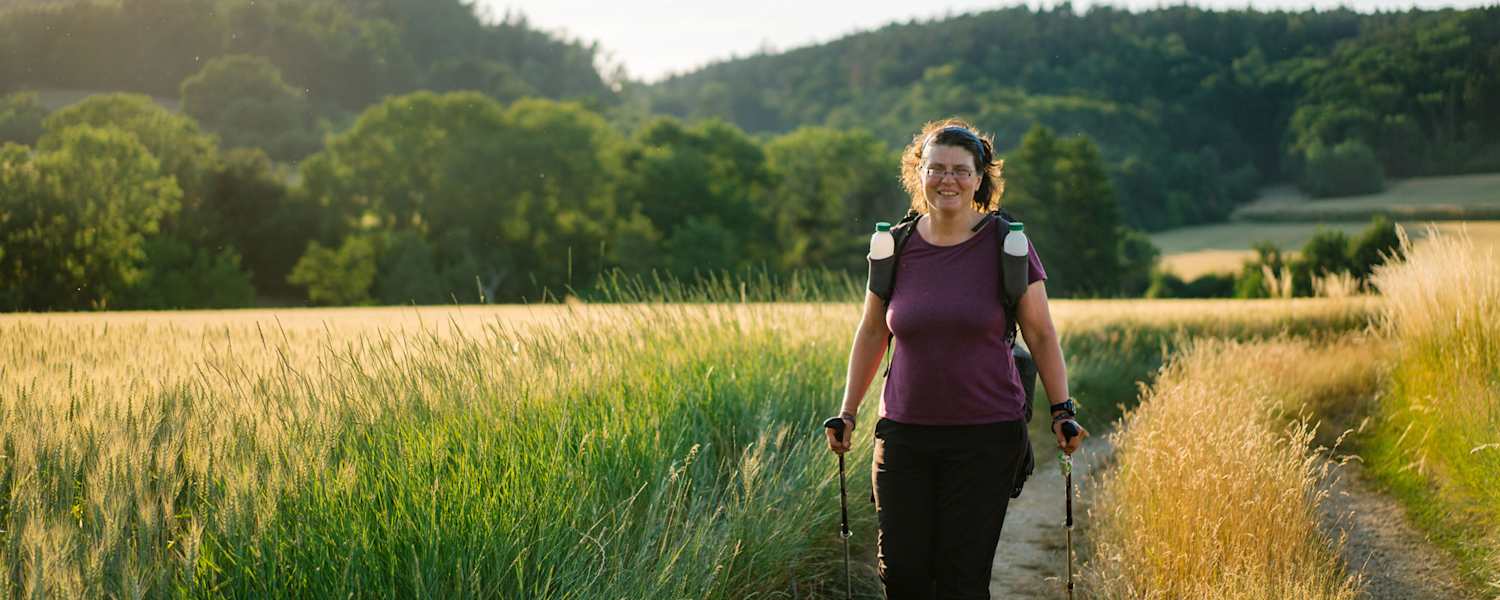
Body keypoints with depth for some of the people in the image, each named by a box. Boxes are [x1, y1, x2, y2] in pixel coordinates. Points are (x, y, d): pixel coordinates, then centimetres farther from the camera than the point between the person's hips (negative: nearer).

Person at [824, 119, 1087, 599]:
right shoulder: (896, 248, 4)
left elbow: (1040, 333, 2)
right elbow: (872, 333, 15)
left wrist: (1062, 410, -4)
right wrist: (847, 412, 14)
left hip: (987, 437, -2)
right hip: (904, 435, 3)